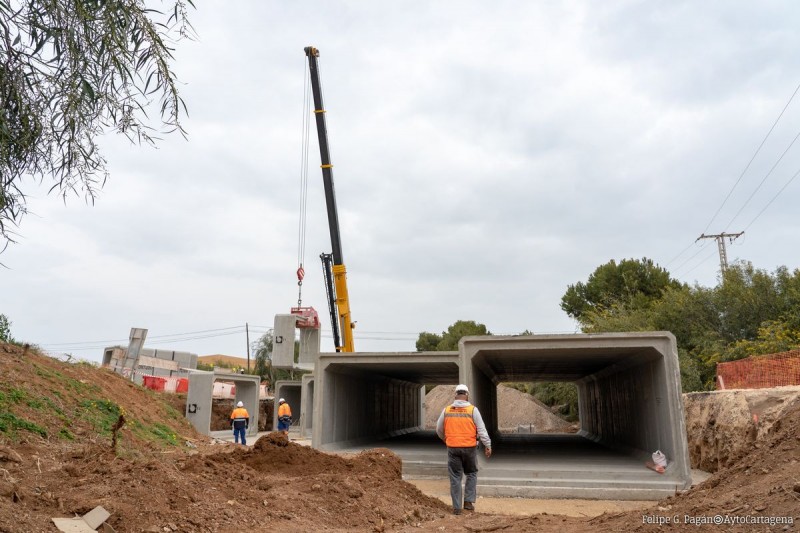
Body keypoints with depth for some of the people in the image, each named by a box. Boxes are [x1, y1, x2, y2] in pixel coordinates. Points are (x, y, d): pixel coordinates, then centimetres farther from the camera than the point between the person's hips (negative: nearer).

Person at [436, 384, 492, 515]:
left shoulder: (446, 410, 2)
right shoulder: (473, 410, -5)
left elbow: (439, 429, 12)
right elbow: (481, 429, -9)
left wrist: (445, 440, 29)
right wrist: (488, 446, -4)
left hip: (453, 448, 1)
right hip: (469, 447, -1)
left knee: (455, 477, 9)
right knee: (471, 474, 19)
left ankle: (457, 507, 10)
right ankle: (468, 501, 12)